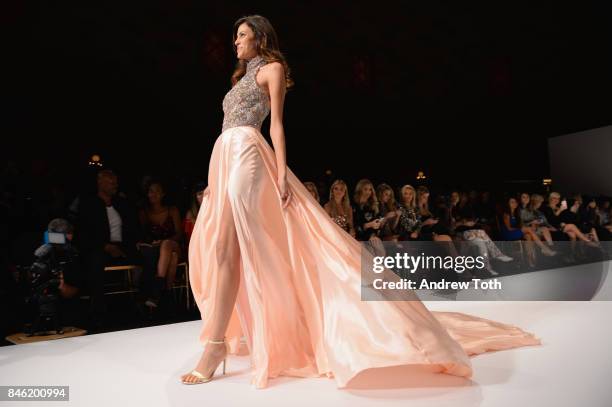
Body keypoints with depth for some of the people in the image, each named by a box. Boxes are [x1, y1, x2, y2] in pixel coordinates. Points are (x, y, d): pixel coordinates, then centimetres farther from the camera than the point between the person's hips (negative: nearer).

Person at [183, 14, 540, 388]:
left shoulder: (271, 68, 7)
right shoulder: (243, 78, 31)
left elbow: (276, 124, -5)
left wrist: (280, 172, -17)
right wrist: (214, 180, 21)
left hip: (246, 154, -9)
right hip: (223, 158, 10)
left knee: (224, 247, -23)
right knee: (209, 247, 4)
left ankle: (215, 347, -25)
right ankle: (240, 330, 15)